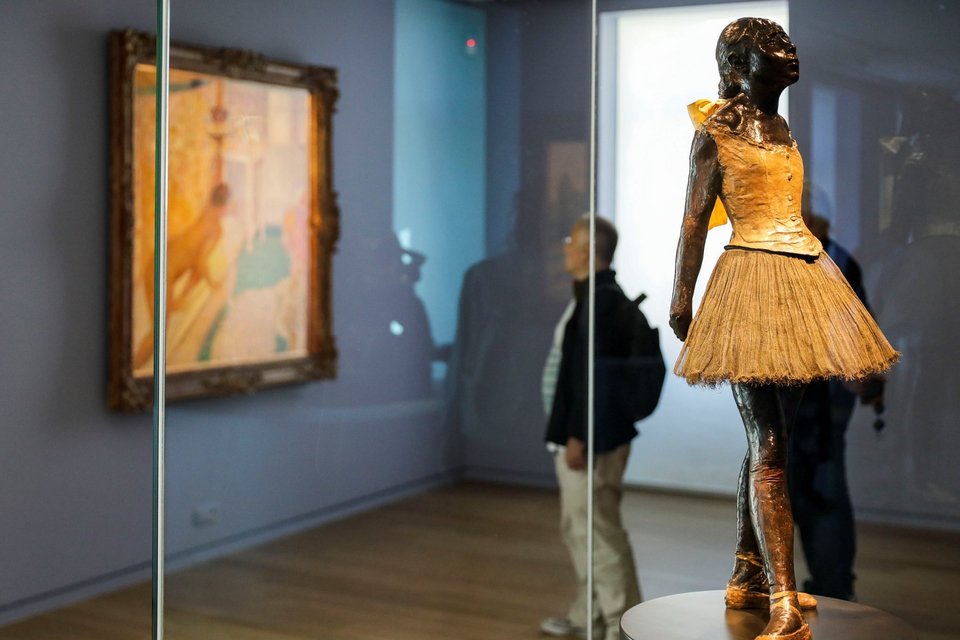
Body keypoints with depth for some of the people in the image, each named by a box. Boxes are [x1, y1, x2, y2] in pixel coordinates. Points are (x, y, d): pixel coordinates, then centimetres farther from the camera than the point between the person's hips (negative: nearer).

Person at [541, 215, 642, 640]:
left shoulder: (603, 300, -19)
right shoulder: (590, 296, 12)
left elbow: (593, 373, -23)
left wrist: (578, 437, -22)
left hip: (592, 438, -11)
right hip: (577, 434, 11)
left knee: (597, 531, -3)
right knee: (577, 529, 20)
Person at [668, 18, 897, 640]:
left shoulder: (781, 125, 19)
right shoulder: (715, 130, -2)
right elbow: (694, 220, -5)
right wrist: (681, 300, -6)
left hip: (803, 275, 8)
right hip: (755, 278, -8)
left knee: (772, 437, 11)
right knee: (768, 444, -10)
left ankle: (749, 576, 23)